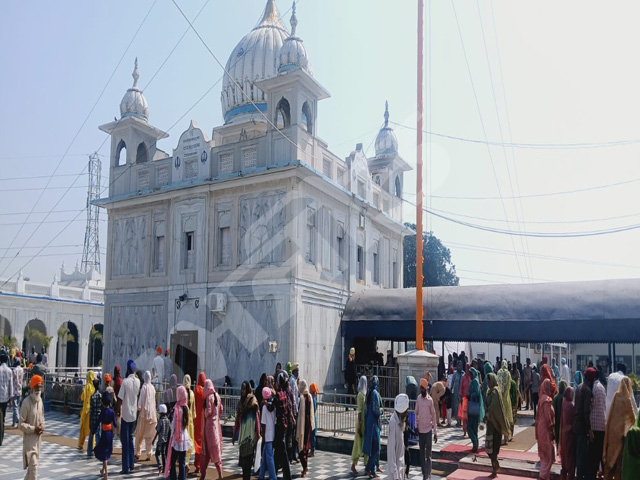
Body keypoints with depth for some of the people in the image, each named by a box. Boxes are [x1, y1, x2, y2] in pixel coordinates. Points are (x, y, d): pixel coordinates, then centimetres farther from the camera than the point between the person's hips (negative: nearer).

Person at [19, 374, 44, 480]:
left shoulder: (40, 400, 4)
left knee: (32, 466, 18)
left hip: (38, 438, 7)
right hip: (29, 439, -7)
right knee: (33, 467, -10)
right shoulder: (26, 402, -19)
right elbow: (21, 424, -17)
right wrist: (33, 429, -20)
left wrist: (42, 426, 1)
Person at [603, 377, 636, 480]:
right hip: (621, 431, -5)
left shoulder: (616, 396, -2)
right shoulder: (627, 400, -15)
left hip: (611, 429, 5)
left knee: (611, 454, 14)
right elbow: (632, 418, -7)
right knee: (619, 456, 5)